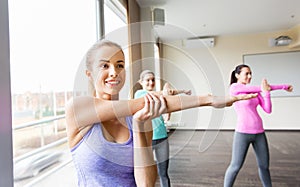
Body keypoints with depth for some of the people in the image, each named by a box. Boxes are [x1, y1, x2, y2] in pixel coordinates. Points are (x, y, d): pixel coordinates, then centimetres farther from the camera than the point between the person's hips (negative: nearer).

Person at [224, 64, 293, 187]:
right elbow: (261, 88, -10)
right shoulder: (234, 87, -10)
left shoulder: (255, 91, 11)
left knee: (264, 165, 16)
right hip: (243, 133, -6)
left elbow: (268, 110, 1)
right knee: (236, 166, 0)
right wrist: (282, 86, 2)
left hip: (259, 133, 7)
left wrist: (266, 92, -12)